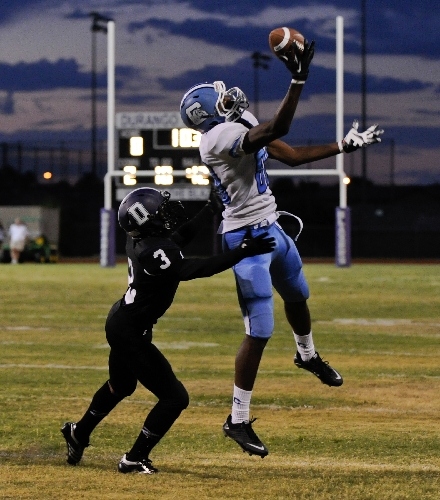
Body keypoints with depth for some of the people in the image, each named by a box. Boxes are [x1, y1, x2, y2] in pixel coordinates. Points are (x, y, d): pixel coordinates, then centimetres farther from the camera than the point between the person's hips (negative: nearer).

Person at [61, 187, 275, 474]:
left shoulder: (140, 240, -4)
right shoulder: (155, 252, -30)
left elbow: (180, 236, 13)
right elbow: (197, 270, -36)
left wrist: (213, 208, 16)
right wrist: (243, 252, -39)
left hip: (119, 322, 10)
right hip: (131, 333, -10)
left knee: (121, 387, 33)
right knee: (175, 397, -3)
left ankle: (79, 432, 52)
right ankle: (135, 459, 4)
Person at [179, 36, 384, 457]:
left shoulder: (243, 124, 5)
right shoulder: (218, 138, -25)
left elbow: (292, 155, 11)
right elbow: (278, 129, -38)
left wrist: (344, 145, 9)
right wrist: (298, 79, -41)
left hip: (271, 229, 10)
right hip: (247, 239, -10)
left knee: (297, 295, 32)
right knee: (259, 332, -9)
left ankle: (307, 354, 62)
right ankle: (238, 420, 0)